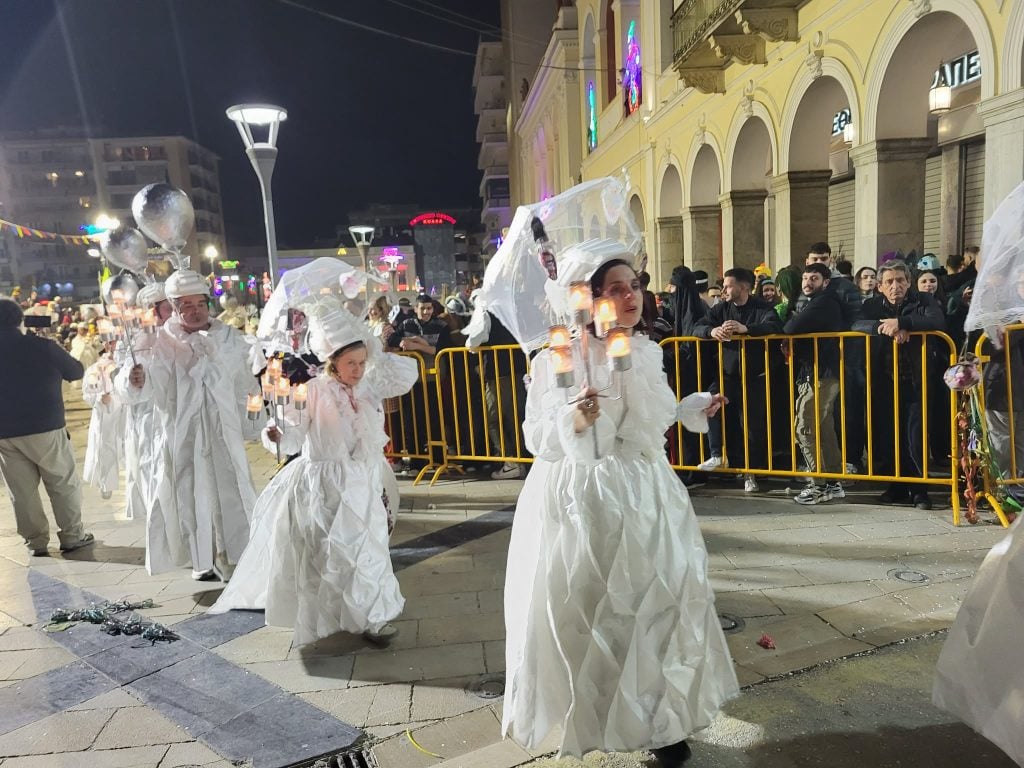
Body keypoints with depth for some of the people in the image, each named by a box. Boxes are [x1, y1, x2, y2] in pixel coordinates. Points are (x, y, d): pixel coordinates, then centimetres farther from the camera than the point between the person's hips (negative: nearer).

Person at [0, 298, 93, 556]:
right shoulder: (42, 347, -11)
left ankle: (36, 542, 15)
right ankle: (72, 536, 12)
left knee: (22, 490, 10)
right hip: (44, 428, -3)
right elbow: (76, 372, 0)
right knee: (64, 483, 9)